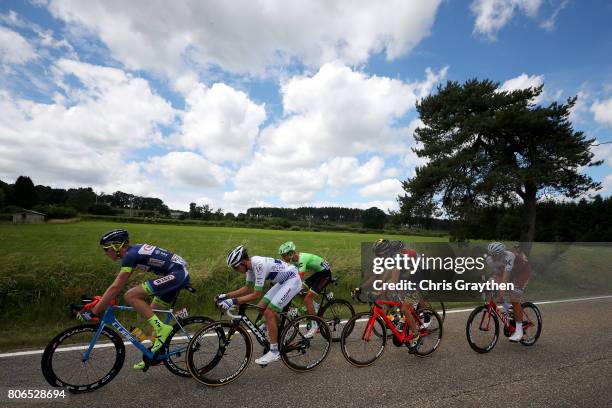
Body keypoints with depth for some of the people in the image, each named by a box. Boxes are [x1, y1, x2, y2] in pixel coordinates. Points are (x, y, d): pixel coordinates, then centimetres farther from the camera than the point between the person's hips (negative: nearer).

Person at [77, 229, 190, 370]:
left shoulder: (131, 255, -13)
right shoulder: (132, 251, 15)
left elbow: (115, 287, -14)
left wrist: (93, 312, -7)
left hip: (176, 274, -10)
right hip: (180, 274, 10)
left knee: (130, 296, -13)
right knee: (151, 312, 16)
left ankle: (161, 328, -10)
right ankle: (155, 352, 29)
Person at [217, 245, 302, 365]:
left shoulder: (258, 265, -29)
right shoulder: (250, 264, -1)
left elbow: (256, 294, -27)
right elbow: (248, 288, 8)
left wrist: (233, 301, -29)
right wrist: (226, 295, 2)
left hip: (293, 281, -9)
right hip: (282, 281, 9)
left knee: (268, 312, -12)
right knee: (261, 307, 6)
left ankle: (274, 352, 2)